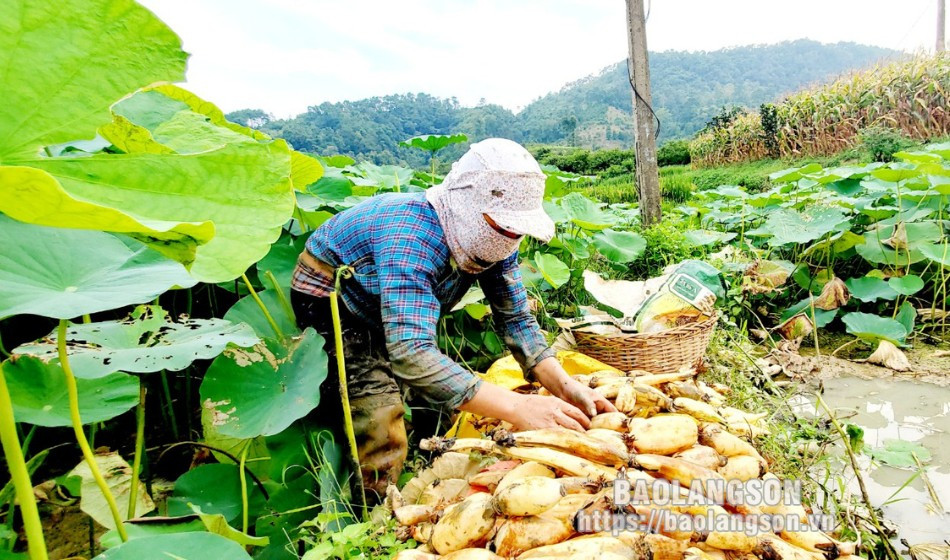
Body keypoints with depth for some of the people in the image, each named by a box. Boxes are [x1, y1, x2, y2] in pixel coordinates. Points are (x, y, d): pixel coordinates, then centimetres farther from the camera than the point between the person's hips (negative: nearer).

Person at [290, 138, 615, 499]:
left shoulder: (491, 234, -15)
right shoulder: (413, 235, -39)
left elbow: (516, 318, -11)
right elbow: (411, 354, -48)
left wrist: (563, 385, -26)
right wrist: (515, 407, -51)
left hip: (398, 316, 7)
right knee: (383, 441, -17)